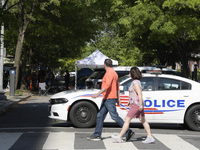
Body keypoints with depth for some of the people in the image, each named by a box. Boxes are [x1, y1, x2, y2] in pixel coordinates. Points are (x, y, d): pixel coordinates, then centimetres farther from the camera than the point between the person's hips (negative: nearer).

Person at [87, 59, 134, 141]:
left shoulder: (110, 73, -13)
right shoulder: (114, 73, 19)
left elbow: (107, 85, -25)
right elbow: (117, 87, 21)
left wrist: (98, 93, -29)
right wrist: (118, 98, 22)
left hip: (109, 99, -10)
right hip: (106, 99, 10)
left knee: (115, 116, -9)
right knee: (100, 116, 8)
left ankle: (128, 132, -3)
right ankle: (97, 135, 10)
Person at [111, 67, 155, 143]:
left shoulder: (135, 82, -16)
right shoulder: (136, 82, 15)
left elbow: (140, 94, -24)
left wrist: (140, 105, -27)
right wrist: (131, 102, 27)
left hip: (136, 104, -10)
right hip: (136, 104, 10)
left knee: (127, 120, -6)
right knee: (143, 121, 9)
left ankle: (119, 137, -2)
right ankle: (150, 137, 9)